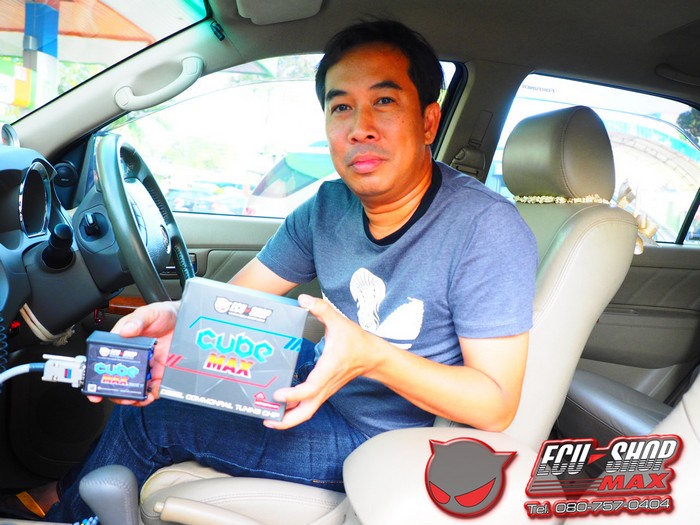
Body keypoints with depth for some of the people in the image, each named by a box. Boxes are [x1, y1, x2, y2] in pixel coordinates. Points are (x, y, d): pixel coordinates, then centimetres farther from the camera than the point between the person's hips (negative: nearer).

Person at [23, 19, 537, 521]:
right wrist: (179, 316, -25)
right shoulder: (330, 207, -5)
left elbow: (498, 407, -25)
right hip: (322, 380, 7)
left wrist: (373, 355, -39)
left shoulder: (485, 228, -26)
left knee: (152, 415, -9)